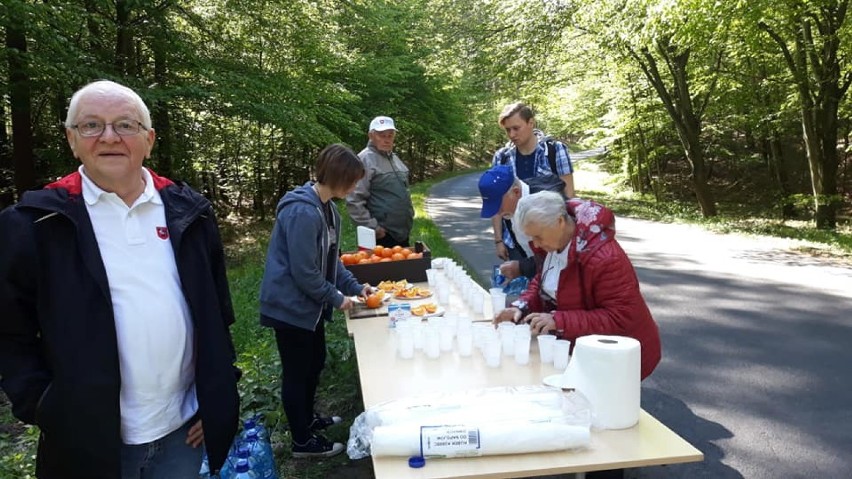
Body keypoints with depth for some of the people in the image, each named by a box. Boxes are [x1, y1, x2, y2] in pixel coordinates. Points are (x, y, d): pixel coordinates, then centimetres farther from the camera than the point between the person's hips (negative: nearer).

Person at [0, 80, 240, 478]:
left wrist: (218, 395, 4)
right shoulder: (36, 223, -6)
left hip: (183, 429, 2)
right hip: (89, 440, -2)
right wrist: (43, 409, -8)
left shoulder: (188, 212, 2)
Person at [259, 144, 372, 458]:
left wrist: (355, 287, 4)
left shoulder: (327, 207, 5)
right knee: (297, 372, 6)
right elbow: (305, 272, -25)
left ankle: (307, 419, 43)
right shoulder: (302, 212, -27)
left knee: (315, 362, 22)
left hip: (309, 304, 10)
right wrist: (337, 298, -14)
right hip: (291, 306, -10)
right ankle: (302, 441, 22)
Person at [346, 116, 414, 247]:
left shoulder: (394, 158, 15)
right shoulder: (365, 160, -12)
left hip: (402, 233, 9)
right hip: (382, 236, -9)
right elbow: (354, 201, -19)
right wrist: (373, 228, -18)